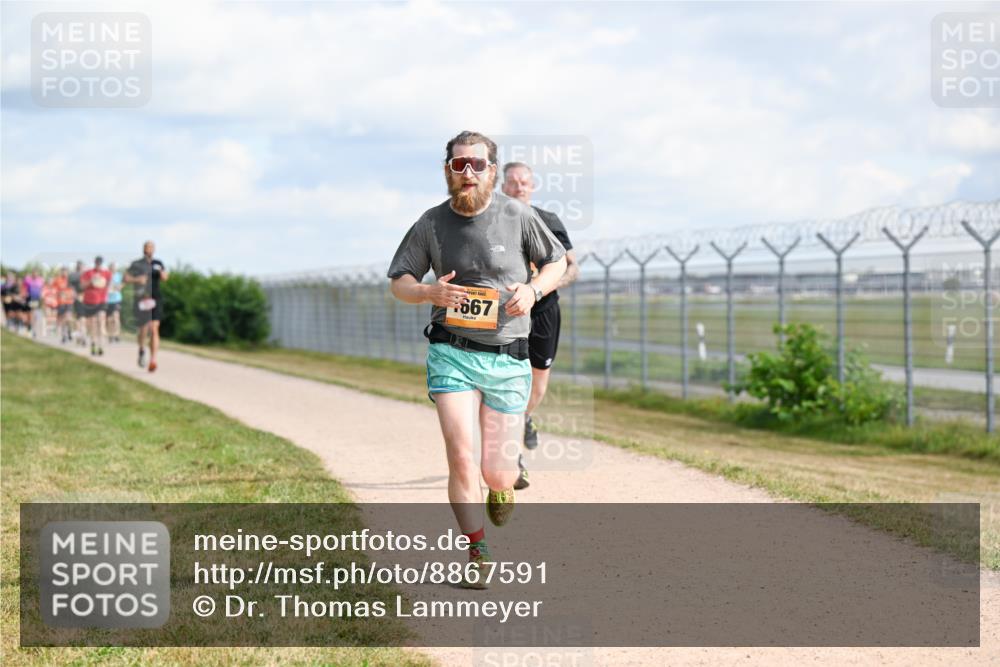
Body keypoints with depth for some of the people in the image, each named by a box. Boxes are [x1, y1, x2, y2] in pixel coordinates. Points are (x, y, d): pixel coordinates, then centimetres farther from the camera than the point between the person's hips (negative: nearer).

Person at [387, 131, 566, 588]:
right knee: (462, 458, -15)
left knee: (497, 472, 2)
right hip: (451, 353, 0)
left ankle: (502, 485, 40)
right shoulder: (431, 224, 1)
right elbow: (398, 283, 9)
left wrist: (533, 290, -11)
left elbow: (557, 262, 11)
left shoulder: (517, 216, -1)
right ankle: (477, 554, 0)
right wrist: (430, 292, -14)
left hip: (508, 360, 0)